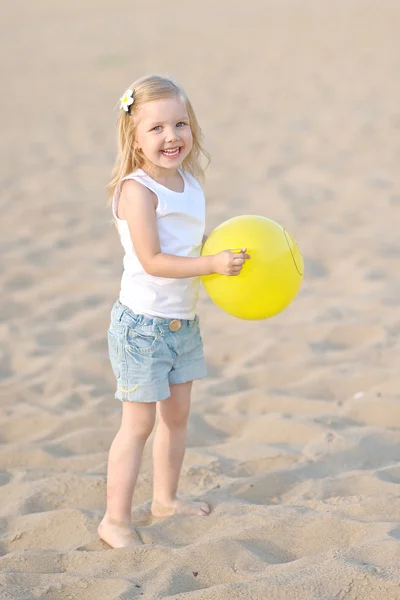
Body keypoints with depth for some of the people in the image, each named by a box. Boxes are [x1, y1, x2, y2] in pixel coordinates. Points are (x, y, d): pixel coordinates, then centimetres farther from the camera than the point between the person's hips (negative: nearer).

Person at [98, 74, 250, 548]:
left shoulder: (190, 183, 6)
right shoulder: (137, 189, -20)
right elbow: (152, 260, -25)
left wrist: (229, 254, 4)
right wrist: (213, 263, -28)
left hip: (183, 320, 8)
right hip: (143, 322, -8)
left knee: (177, 413, 18)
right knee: (139, 421, -4)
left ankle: (165, 498, 35)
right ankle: (115, 521, 5)